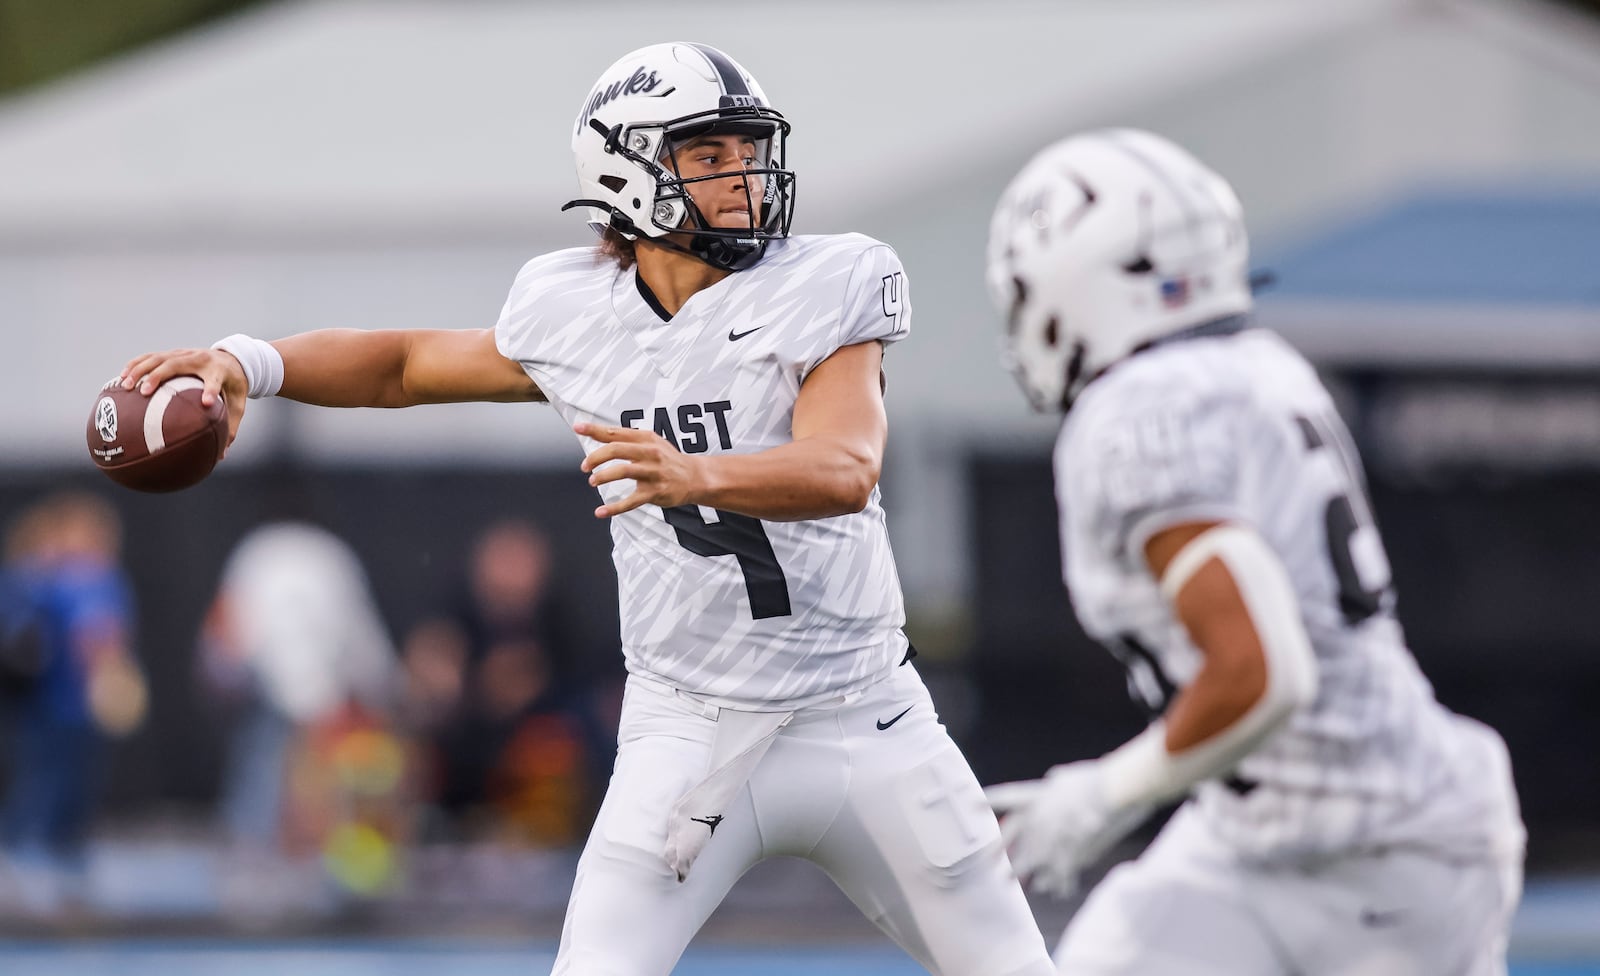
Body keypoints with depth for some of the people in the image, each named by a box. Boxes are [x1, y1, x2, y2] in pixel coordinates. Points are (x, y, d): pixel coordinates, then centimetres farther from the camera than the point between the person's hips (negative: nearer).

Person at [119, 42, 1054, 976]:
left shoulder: (821, 294, -10)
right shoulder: (577, 320, 0)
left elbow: (847, 470, -27)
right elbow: (406, 366, 15)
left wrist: (694, 476, -45)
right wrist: (247, 363, 0)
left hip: (865, 720, -1)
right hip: (690, 733, 1)